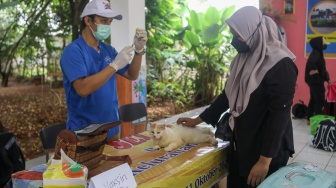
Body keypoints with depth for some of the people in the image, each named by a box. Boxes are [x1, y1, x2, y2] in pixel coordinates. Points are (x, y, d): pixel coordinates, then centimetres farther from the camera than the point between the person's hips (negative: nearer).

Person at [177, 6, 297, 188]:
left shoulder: (280, 65, -18)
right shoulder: (242, 60, 6)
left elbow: (279, 114, -20)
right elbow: (227, 95, 14)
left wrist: (265, 159, -21)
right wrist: (198, 120, 16)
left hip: (267, 151, -7)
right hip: (239, 146, 7)